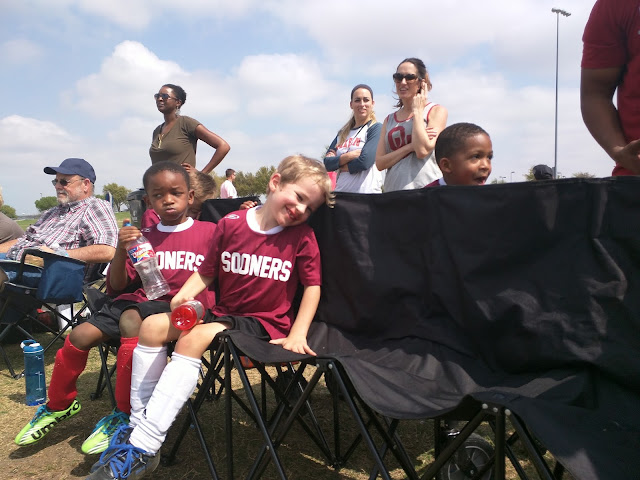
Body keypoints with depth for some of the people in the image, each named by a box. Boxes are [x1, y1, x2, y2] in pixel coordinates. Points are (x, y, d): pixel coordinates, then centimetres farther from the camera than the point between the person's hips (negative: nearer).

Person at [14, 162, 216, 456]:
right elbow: (116, 287, 10)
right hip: (141, 301, 5)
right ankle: (58, 406, 20)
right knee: (80, 335, -10)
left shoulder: (208, 231, 2)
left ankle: (125, 415, -17)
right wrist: (121, 252, -7)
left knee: (131, 319, -33)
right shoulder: (143, 238, 14)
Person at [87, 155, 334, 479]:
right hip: (222, 312, 5)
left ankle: (142, 450, -23)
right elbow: (205, 273, 6)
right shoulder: (231, 224, 0)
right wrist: (184, 296, -13)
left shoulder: (302, 236, -6)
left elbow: (313, 287, -4)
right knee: (153, 326, -8)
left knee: (193, 339, -28)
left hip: (265, 323, -5)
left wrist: (297, 334, -13)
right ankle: (137, 425, 0)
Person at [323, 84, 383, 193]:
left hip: (367, 191, -5)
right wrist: (349, 156, -11)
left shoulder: (376, 128, -1)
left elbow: (365, 161, -14)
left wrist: (338, 161, 0)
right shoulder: (343, 133, 16)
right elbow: (327, 163, 5)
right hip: (341, 192, 5)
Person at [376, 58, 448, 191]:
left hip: (426, 187, -4)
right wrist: (411, 145, -11)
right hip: (393, 191, 4)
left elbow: (423, 150, -14)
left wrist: (418, 111, -4)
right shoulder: (389, 120, 14)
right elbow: (380, 163, 2)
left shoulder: (437, 111, 2)